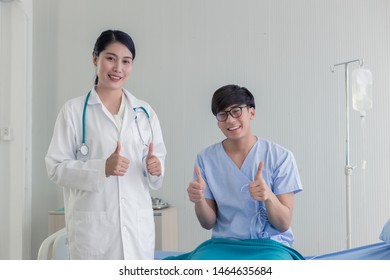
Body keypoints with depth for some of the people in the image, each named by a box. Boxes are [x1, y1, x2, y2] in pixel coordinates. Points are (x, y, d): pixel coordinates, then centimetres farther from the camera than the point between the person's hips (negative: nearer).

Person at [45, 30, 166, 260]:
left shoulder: (145, 112, 11)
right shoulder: (74, 110, -1)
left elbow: (159, 156, 15)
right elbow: (56, 168, -5)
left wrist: (156, 167, -9)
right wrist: (102, 168, -20)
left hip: (138, 223, 4)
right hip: (93, 225, -3)